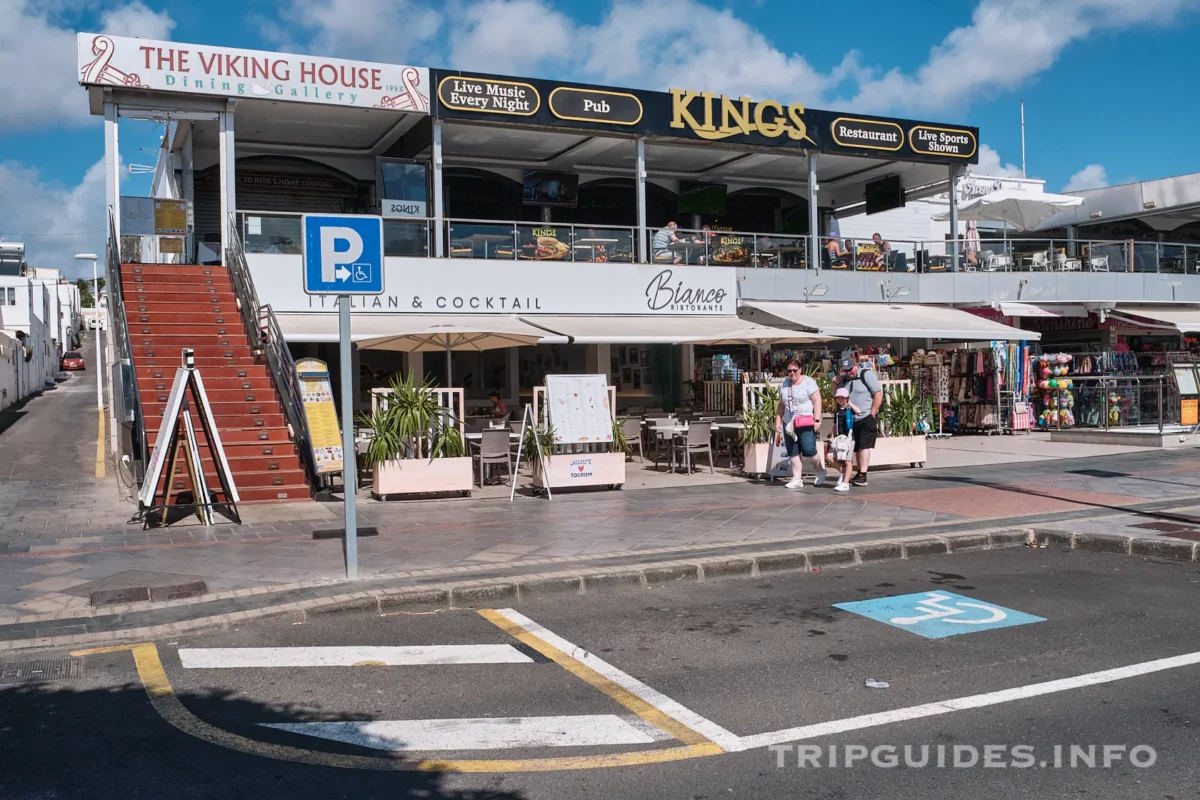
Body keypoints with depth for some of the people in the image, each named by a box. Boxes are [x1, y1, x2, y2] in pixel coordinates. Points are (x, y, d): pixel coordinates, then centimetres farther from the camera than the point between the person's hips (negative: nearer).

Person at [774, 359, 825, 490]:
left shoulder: (808, 382, -3)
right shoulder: (785, 384, 14)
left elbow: (817, 401, -9)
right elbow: (781, 405, 19)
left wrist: (817, 420, -16)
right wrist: (778, 421, 13)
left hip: (806, 423, -6)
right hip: (789, 424, 6)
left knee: (808, 450, -11)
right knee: (793, 452, 3)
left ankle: (820, 470, 15)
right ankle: (797, 479, 7)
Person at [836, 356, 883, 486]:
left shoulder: (866, 374, -10)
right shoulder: (844, 378, 9)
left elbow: (879, 394, -12)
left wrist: (872, 414, -13)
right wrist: (837, 382, -2)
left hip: (867, 418, -7)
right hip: (852, 419, 7)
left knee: (864, 446, -12)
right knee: (857, 448, 11)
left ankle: (862, 476, -13)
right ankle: (860, 475, 19)